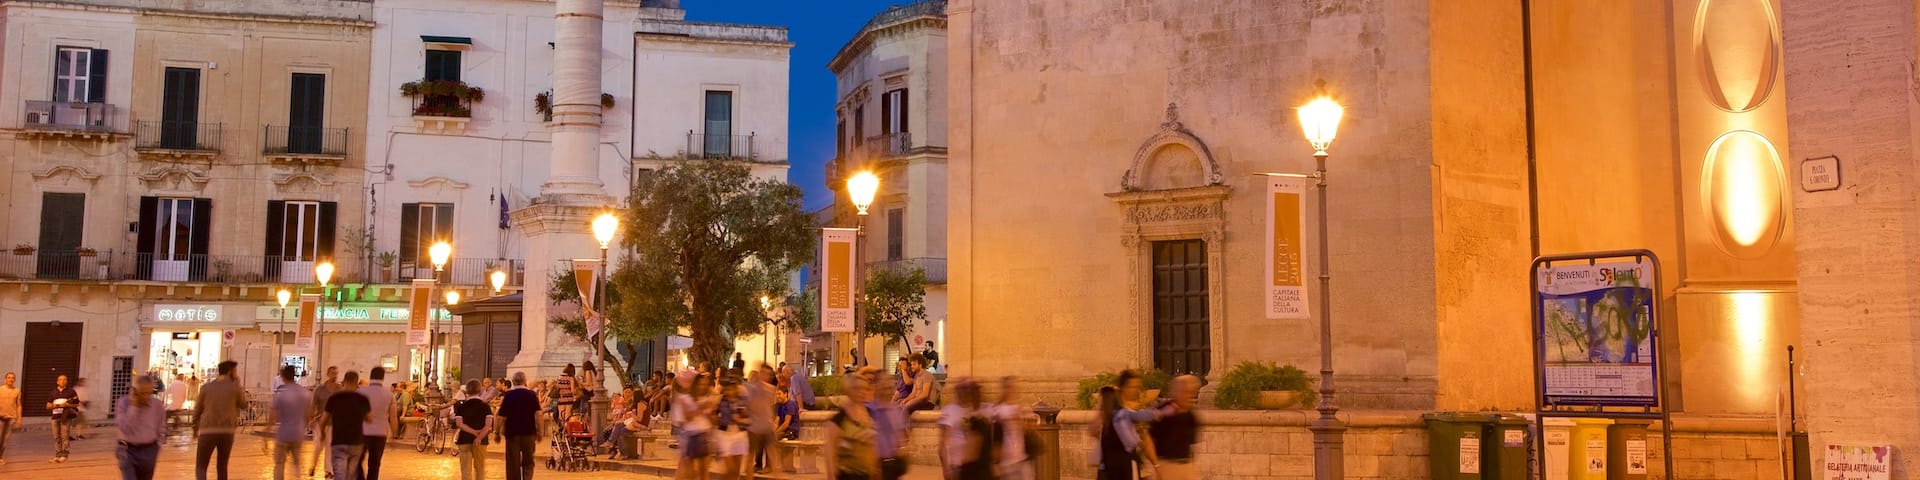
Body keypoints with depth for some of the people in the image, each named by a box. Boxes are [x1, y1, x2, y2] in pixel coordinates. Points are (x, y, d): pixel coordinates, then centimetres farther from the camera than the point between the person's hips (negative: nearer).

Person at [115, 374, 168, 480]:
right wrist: (133, 407, -22)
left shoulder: (158, 405, -4)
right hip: (128, 451, -3)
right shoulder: (124, 402, -10)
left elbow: (161, 430, 8)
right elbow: (123, 427, -20)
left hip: (149, 451, 3)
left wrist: (156, 450, 6)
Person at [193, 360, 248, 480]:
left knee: (200, 467, 4)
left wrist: (195, 429, 20)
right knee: (222, 467, 15)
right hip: (227, 432, 1)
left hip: (207, 431, -1)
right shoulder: (235, 387, 0)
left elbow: (197, 410, 7)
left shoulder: (206, 387, 3)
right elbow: (244, 405, 14)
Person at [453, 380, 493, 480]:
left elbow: (459, 423, -11)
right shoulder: (485, 406, 0)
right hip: (481, 441, 0)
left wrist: (474, 432, -13)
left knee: (466, 469, 2)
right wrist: (479, 436, -18)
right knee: (480, 468, 13)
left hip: (464, 440, 0)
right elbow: (489, 424, -12)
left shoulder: (461, 406, 1)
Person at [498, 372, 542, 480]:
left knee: (513, 464, 5)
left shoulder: (507, 396, -3)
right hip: (529, 433, 1)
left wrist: (497, 433, 5)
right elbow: (538, 414, -6)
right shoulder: (532, 395, -2)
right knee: (528, 462, 10)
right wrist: (539, 432, 1)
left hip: (512, 433, -1)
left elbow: (502, 417, -5)